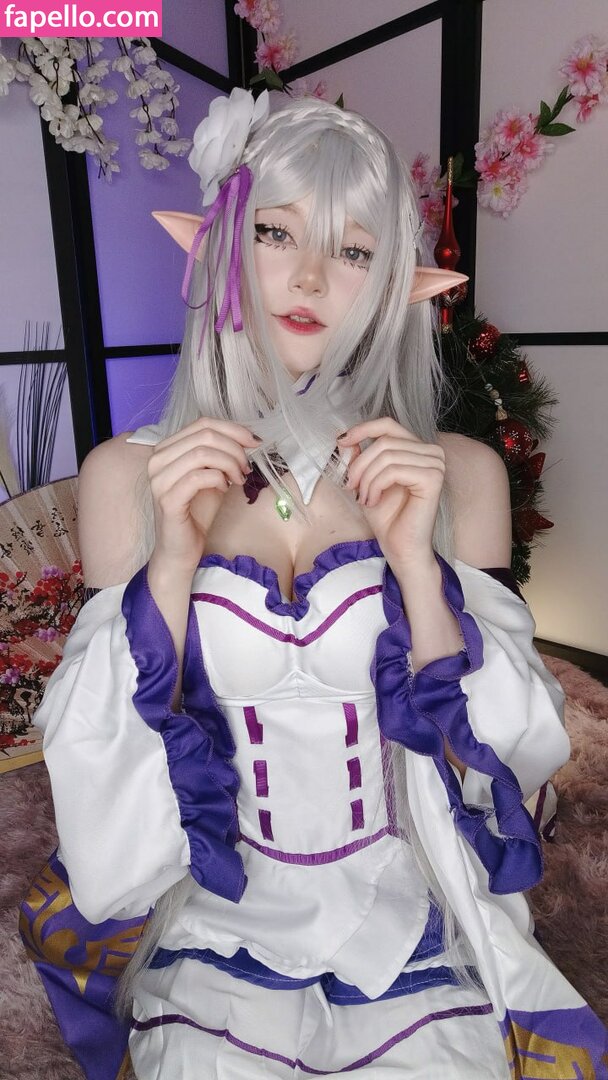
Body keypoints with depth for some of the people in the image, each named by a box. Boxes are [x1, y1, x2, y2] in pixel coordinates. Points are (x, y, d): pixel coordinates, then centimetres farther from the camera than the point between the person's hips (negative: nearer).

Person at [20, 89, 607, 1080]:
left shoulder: (459, 473, -7)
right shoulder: (128, 475, -7)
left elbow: (507, 753, -7)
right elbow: (105, 762, -5)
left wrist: (415, 558, -21)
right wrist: (175, 558, -20)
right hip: (216, 930, 0)